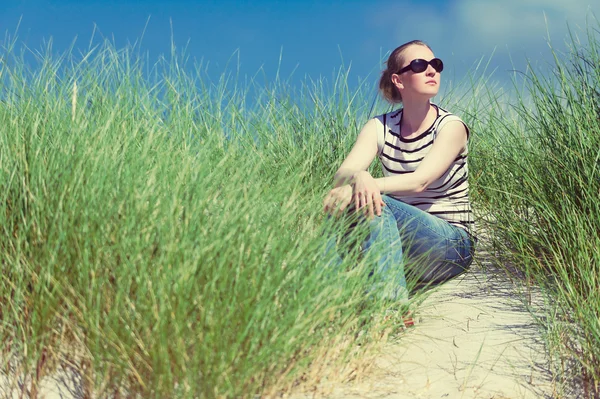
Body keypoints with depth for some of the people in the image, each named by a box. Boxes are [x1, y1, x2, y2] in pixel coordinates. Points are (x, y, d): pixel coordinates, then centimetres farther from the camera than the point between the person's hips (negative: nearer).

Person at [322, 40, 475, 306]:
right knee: (338, 207, -23)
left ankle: (391, 302, -35)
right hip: (396, 248, 4)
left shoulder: (451, 126, -8)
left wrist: (370, 184, -40)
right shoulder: (380, 127, 3)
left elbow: (420, 181, -24)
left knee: (370, 203, -30)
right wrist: (359, 178, -38)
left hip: (452, 245, -4)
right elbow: (342, 173, -13)